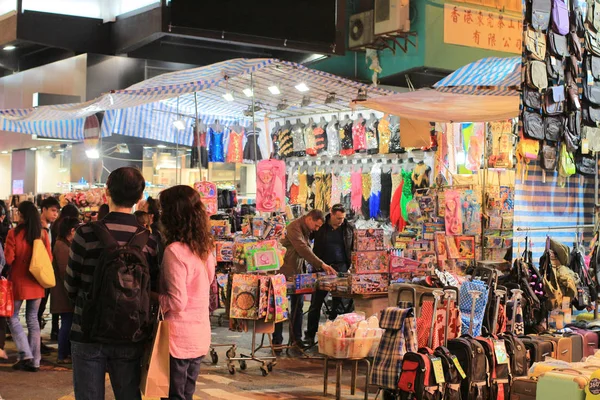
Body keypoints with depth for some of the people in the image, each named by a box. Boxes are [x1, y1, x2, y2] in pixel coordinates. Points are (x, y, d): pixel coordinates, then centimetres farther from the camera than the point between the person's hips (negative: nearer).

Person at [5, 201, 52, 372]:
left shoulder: (14, 233, -14)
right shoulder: (43, 234, -2)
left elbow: (8, 258, -12)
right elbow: (49, 258, 4)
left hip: (18, 281, -4)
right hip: (36, 283, 4)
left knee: (12, 317, 11)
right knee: (33, 319, 12)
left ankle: (25, 354, -4)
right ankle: (35, 361, 11)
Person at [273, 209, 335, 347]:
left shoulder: (307, 231, 10)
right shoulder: (294, 227, -18)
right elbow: (303, 249, -28)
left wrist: (321, 267, 1)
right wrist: (322, 265, -33)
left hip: (298, 273, 8)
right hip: (285, 272, -8)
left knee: (298, 307, 8)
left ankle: (297, 338, 14)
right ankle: (277, 340, 7)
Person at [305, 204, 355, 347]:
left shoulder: (349, 228, 5)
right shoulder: (320, 227, 0)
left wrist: (352, 266, 1)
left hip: (341, 268, 1)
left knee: (338, 304, 5)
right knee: (316, 303, 1)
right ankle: (310, 336, 7)